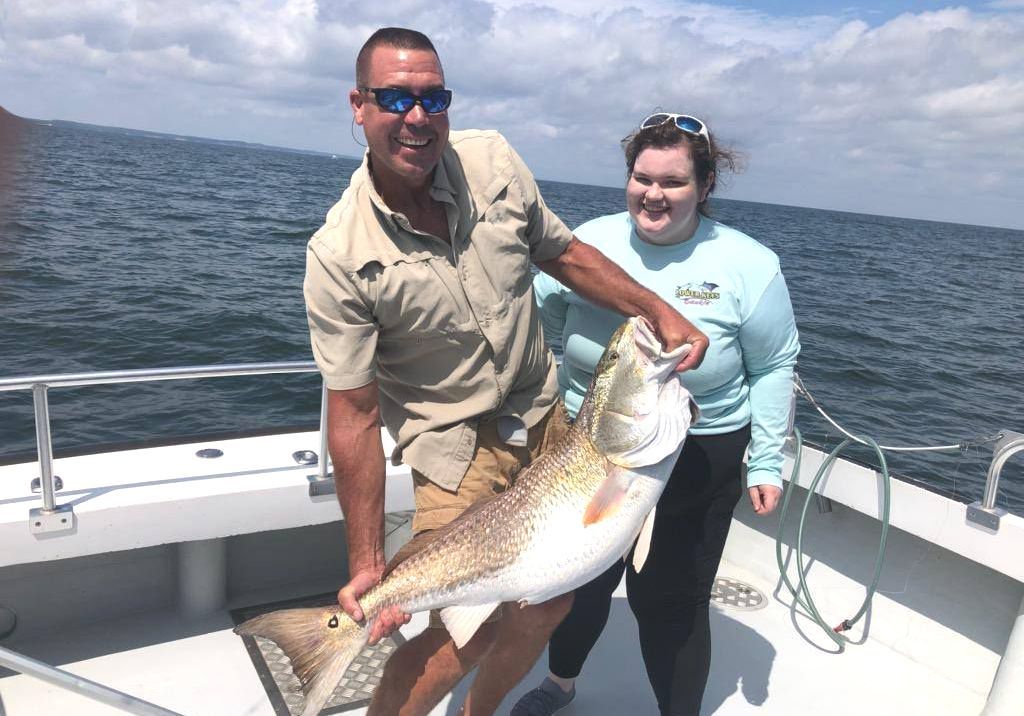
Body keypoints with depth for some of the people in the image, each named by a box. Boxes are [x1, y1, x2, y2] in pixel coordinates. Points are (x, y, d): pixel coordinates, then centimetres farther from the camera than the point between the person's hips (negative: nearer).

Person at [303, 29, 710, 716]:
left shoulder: (493, 161, -7)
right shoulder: (340, 257, -19)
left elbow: (563, 253, 8)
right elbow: (354, 416, -16)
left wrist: (658, 311, -2)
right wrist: (367, 563, -15)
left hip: (546, 418, 5)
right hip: (457, 451, -5)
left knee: (549, 604, 16)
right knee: (467, 635, -8)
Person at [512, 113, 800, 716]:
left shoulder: (749, 265, -9)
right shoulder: (589, 243, -5)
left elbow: (774, 367, -2)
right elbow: (537, 332, 5)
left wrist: (767, 462, -4)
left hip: (698, 464, -2)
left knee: (671, 602, 8)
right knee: (580, 581, 21)